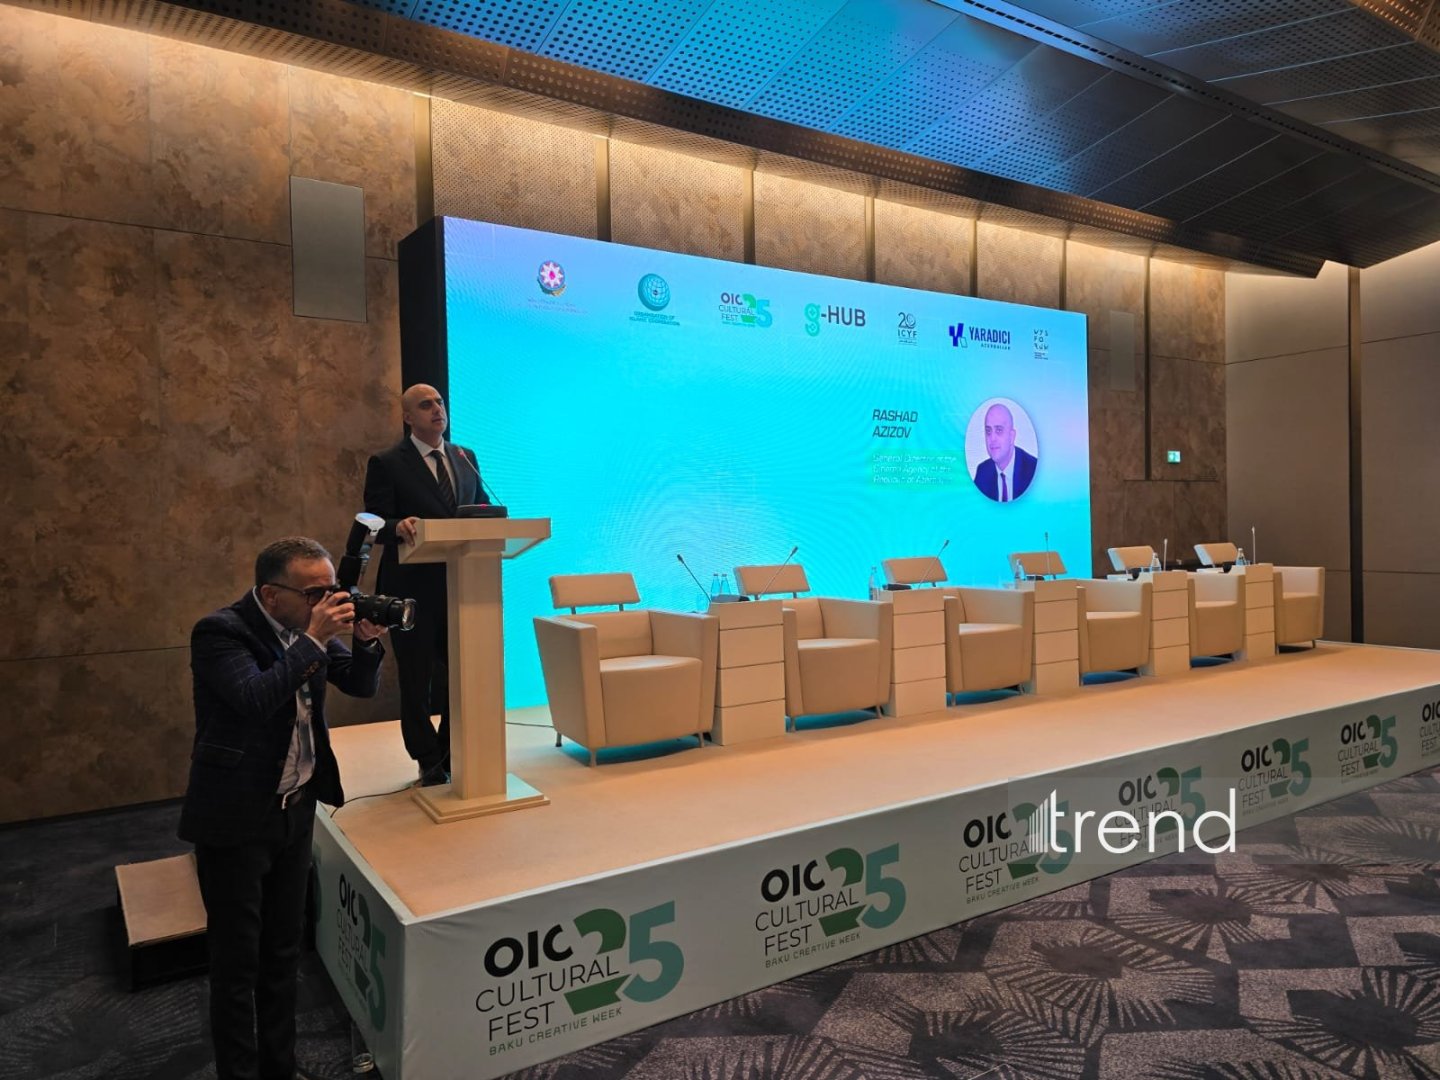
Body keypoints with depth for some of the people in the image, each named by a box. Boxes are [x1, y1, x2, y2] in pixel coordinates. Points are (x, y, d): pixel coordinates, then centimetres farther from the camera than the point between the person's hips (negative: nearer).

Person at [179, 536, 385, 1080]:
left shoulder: (306, 627, 0)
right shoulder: (220, 631, -18)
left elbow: (361, 685, 5)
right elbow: (256, 700, -33)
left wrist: (367, 641, -13)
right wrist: (313, 641, -30)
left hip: (296, 809, 6)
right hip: (236, 820, -6)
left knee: (284, 949, 18)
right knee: (238, 959, 8)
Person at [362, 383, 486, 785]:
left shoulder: (466, 458, 12)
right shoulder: (386, 463, -3)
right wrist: (399, 526, -31)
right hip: (412, 588, -4)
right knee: (417, 680, 8)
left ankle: (453, 757, 26)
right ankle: (430, 764, 23)